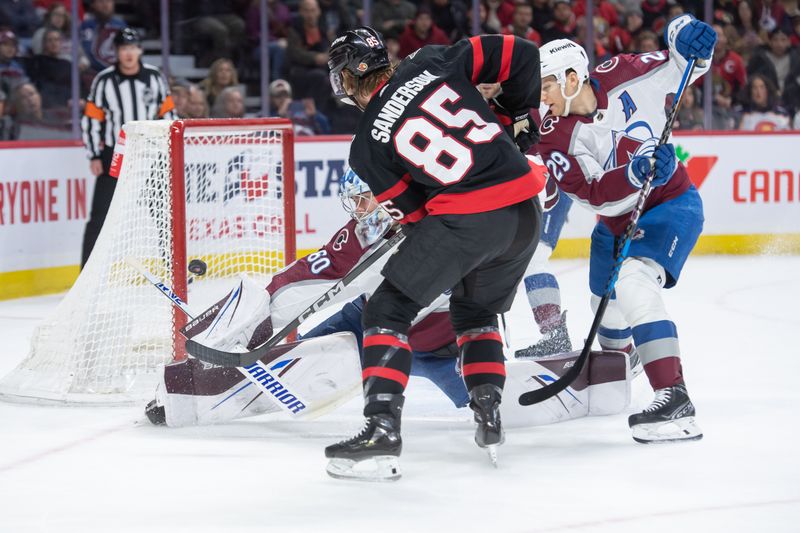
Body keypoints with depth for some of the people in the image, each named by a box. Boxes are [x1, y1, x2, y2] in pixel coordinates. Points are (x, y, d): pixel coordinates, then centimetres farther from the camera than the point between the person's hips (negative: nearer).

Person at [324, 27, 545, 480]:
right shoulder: (432, 64, 10)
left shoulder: (367, 146, 4)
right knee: (475, 310, 29)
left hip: (466, 216, -6)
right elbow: (521, 55, 8)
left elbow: (412, 213, 7)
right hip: (525, 209, 6)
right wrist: (522, 119, 22)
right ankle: (489, 416, 19)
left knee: (389, 311, 5)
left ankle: (382, 430, -7)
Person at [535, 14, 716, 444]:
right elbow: (594, 194, -26)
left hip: (671, 204, -5)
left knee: (634, 284, -29)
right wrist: (635, 172, -43)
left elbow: (680, 68, -1)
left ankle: (673, 399, -37)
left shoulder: (624, 77, -17)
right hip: (615, 220, 5)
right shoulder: (554, 136, -15)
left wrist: (688, 39, -24)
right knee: (607, 306, 18)